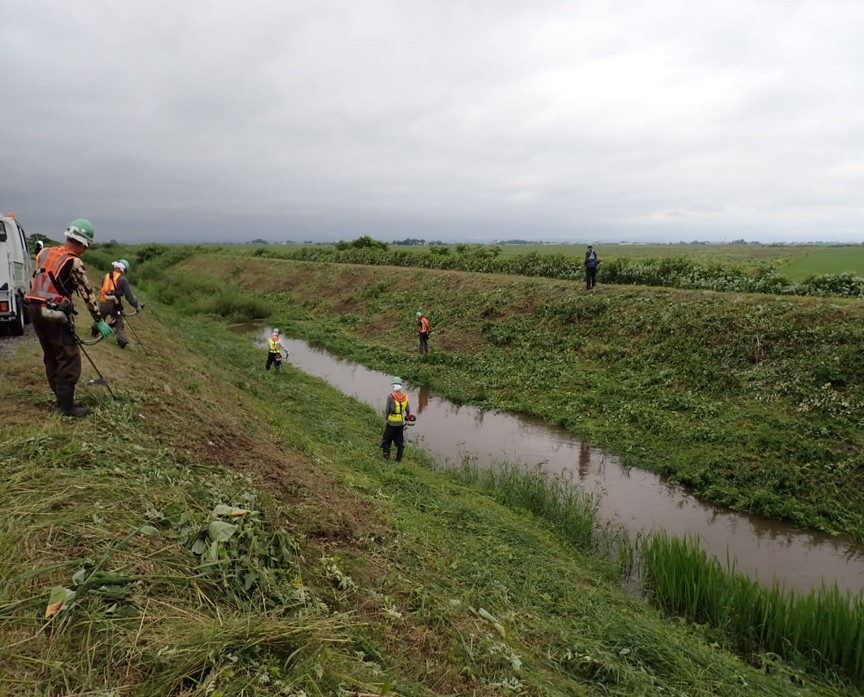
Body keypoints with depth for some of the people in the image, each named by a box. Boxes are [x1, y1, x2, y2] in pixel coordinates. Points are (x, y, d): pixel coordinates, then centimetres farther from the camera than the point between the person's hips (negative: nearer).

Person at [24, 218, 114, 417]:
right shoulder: (74, 263, -10)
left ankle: (60, 397, 26)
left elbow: (41, 279, 16)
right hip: (54, 314, -8)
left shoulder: (44, 253, 11)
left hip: (34, 309, 8)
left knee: (51, 356, 17)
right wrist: (99, 321, -6)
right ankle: (66, 406, -1)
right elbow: (88, 294, -10)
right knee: (69, 359, -2)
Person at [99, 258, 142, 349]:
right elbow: (128, 295, -9)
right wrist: (137, 306, -5)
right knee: (119, 324, 2)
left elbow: (103, 289, 21)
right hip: (114, 304, -4)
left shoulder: (106, 276, 10)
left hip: (103, 302, 4)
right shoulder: (122, 279, -7)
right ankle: (122, 341, -6)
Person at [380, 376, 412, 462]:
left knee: (387, 440, 12)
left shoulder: (391, 396, -15)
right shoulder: (405, 397, -3)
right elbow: (408, 410, 6)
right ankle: (399, 459, 22)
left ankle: (386, 457, 13)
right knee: (400, 441, 16)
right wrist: (408, 417, 25)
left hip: (391, 422, -4)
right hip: (401, 423, 4)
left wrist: (386, 418, 7)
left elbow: (387, 409, -9)